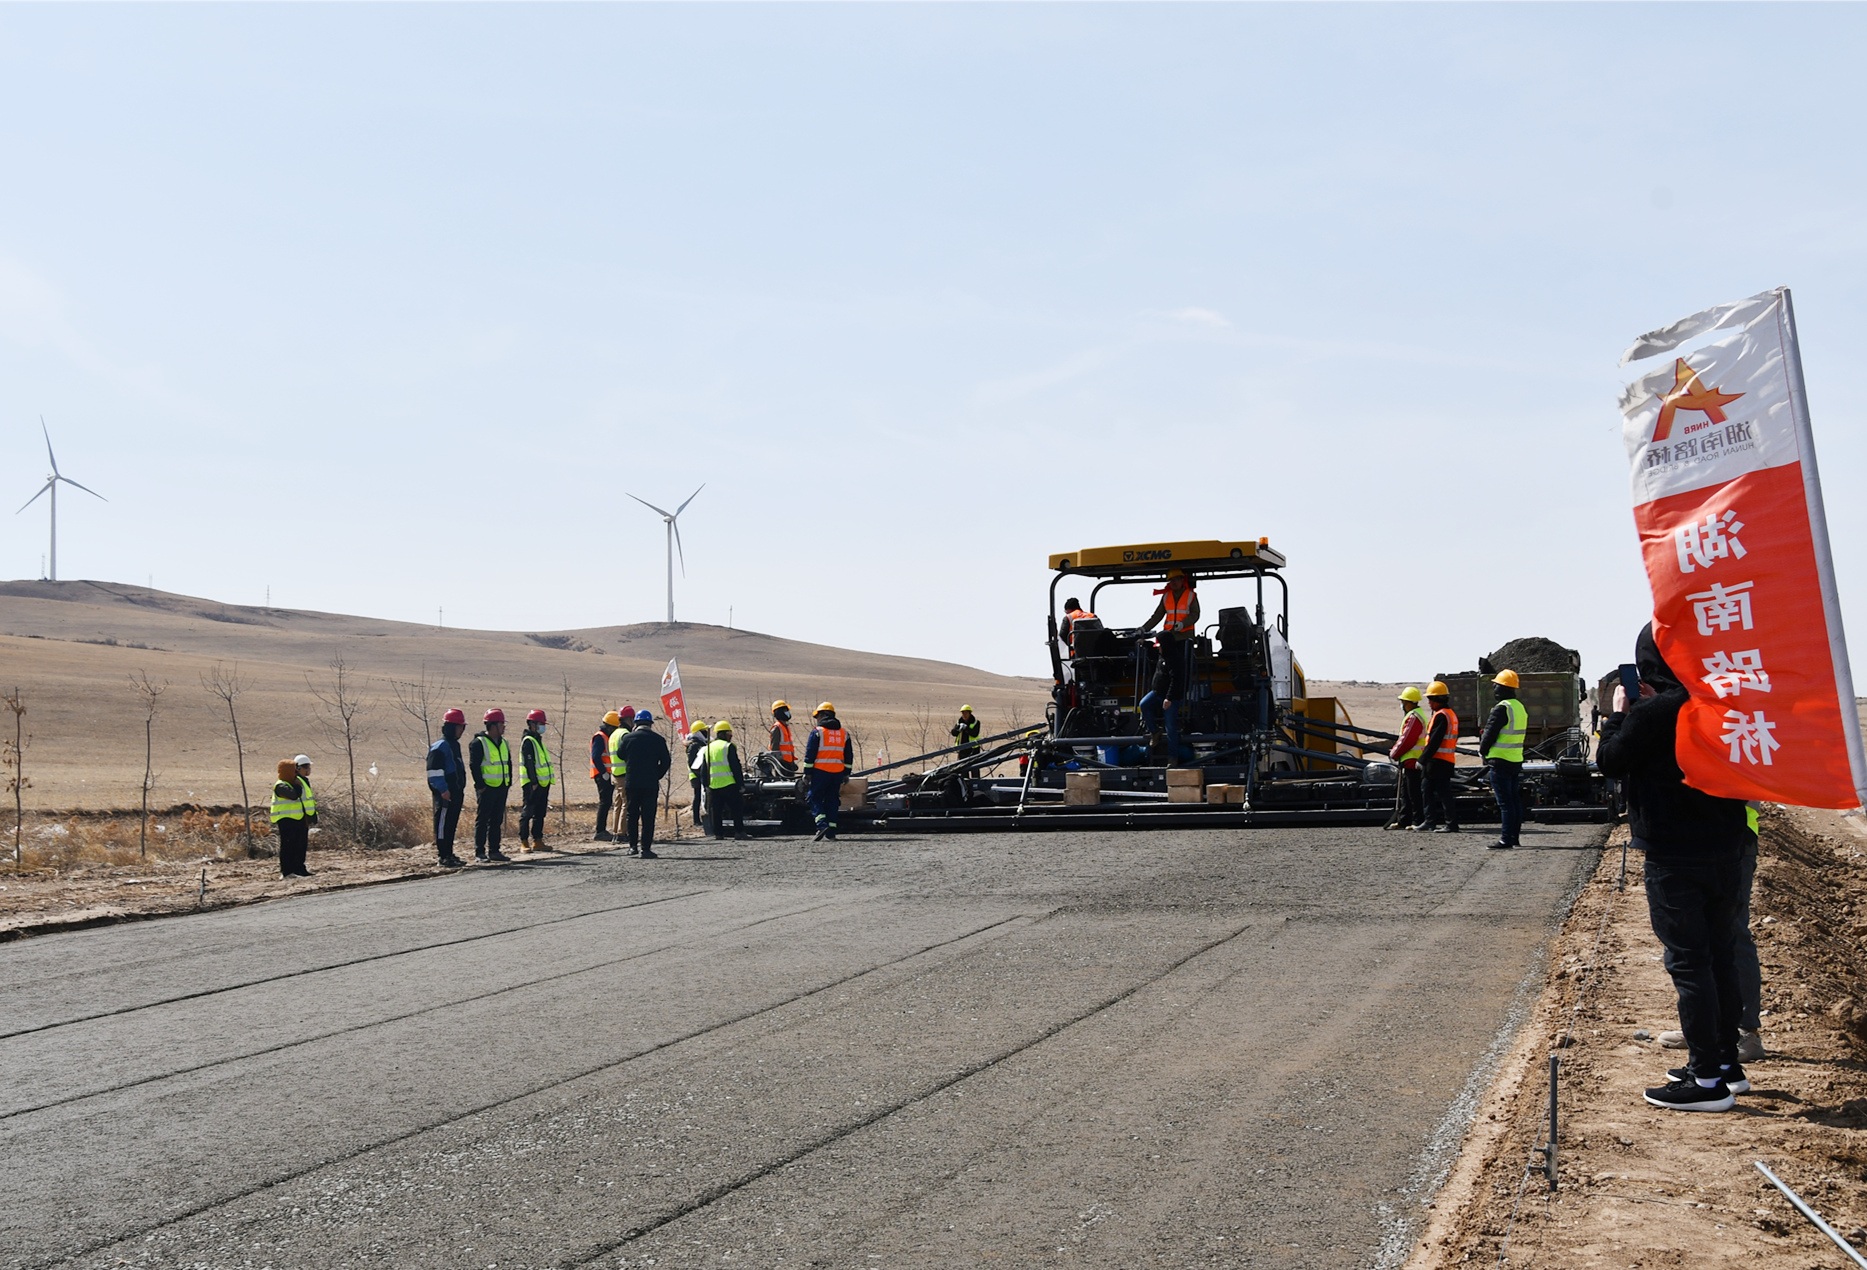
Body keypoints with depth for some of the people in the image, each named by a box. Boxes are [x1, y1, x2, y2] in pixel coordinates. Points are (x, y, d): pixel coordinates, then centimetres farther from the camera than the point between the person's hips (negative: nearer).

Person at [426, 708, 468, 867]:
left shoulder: (455, 745, 18)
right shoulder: (439, 747, -12)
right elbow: (434, 771, -17)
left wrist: (461, 788, 22)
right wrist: (443, 790, -20)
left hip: (456, 792, 10)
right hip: (445, 793, -10)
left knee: (451, 824, 13)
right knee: (443, 823, -6)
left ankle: (449, 854, 20)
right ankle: (443, 857, -5)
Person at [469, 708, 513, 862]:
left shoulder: (503, 743, 14)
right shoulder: (479, 743, -11)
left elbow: (508, 763, 21)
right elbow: (474, 765, -14)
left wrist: (509, 781, 13)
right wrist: (480, 785, -16)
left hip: (501, 788, 8)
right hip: (486, 788, -8)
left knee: (497, 821, 10)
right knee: (482, 820, -3)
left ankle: (494, 851, 16)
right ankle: (479, 852, 0)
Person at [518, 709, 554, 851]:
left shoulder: (538, 740, 19)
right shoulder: (528, 741, -11)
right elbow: (529, 763, -18)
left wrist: (549, 780, 20)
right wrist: (533, 782, -22)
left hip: (543, 783, 10)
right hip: (532, 784, -10)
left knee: (540, 813, 11)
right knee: (527, 813, -5)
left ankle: (537, 841, 16)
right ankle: (524, 842, -4)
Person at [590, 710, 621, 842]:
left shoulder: (609, 737, 20)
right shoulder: (599, 737, -11)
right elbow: (595, 757, -20)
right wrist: (604, 773, -21)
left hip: (608, 775, 10)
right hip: (602, 775, -10)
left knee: (606, 802, 11)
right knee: (604, 802, -11)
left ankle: (602, 831, 15)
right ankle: (599, 832, -11)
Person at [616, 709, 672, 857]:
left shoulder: (628, 738, -1)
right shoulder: (658, 739, -3)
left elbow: (621, 756, 16)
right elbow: (666, 762, -2)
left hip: (631, 782, 2)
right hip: (651, 783, -2)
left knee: (632, 815, 14)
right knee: (648, 816, 0)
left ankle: (633, 846, 17)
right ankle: (645, 848, -5)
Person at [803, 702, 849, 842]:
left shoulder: (817, 731, -4)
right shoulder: (844, 732, 13)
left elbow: (810, 754, -7)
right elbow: (848, 755, 15)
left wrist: (807, 773, -3)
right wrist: (846, 774, 19)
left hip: (820, 771, -5)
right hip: (838, 772, 5)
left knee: (815, 798, 3)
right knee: (832, 801, 9)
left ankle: (822, 825, -17)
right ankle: (831, 833, 6)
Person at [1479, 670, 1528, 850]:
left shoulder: (1502, 708, -17)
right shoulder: (1520, 708, 13)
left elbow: (1490, 733, -14)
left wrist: (1482, 751, 4)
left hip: (1500, 761, -9)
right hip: (1516, 760, 9)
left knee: (1505, 802, -8)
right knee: (1515, 800, 12)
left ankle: (1506, 840, -9)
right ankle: (1515, 837, 17)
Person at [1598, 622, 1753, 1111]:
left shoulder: (1652, 713, -17)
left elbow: (1609, 761, -7)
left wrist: (1619, 713, 5)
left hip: (1674, 856, -7)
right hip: (1725, 846, 7)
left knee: (1688, 962, -3)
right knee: (1720, 956, 16)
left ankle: (1707, 1080, -1)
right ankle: (1726, 1062, 27)